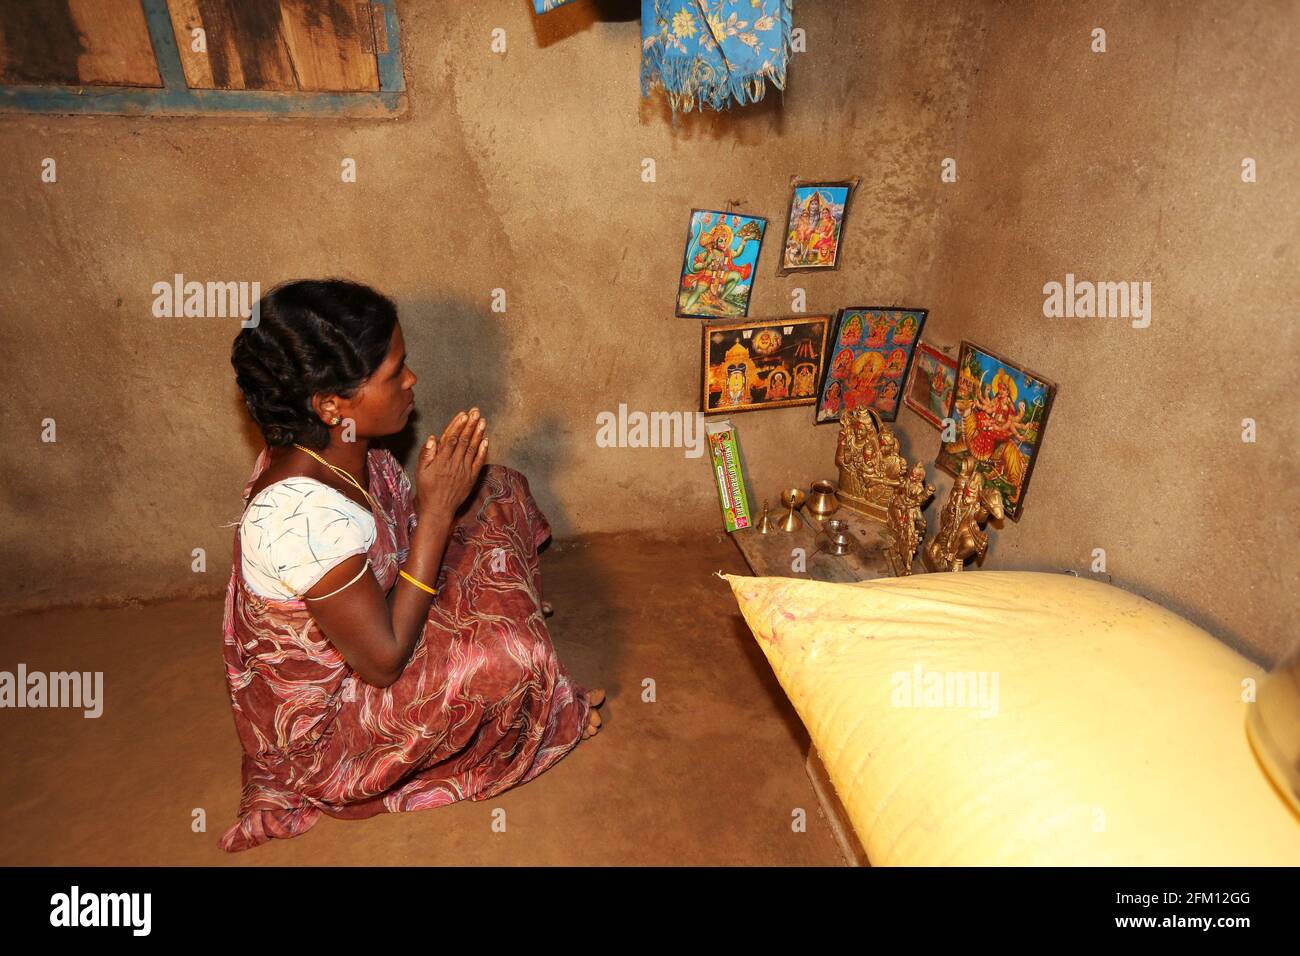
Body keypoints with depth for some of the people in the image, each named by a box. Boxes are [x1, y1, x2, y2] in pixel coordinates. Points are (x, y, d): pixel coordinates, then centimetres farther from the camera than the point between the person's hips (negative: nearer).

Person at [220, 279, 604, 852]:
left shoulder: (338, 444, -13)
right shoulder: (301, 515, -39)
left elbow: (401, 542, 2)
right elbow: (384, 660, -30)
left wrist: (449, 488, -17)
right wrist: (437, 509, -32)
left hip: (366, 622, 8)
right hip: (321, 720, -8)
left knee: (498, 493, 3)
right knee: (509, 651, -29)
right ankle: (544, 714, 9)